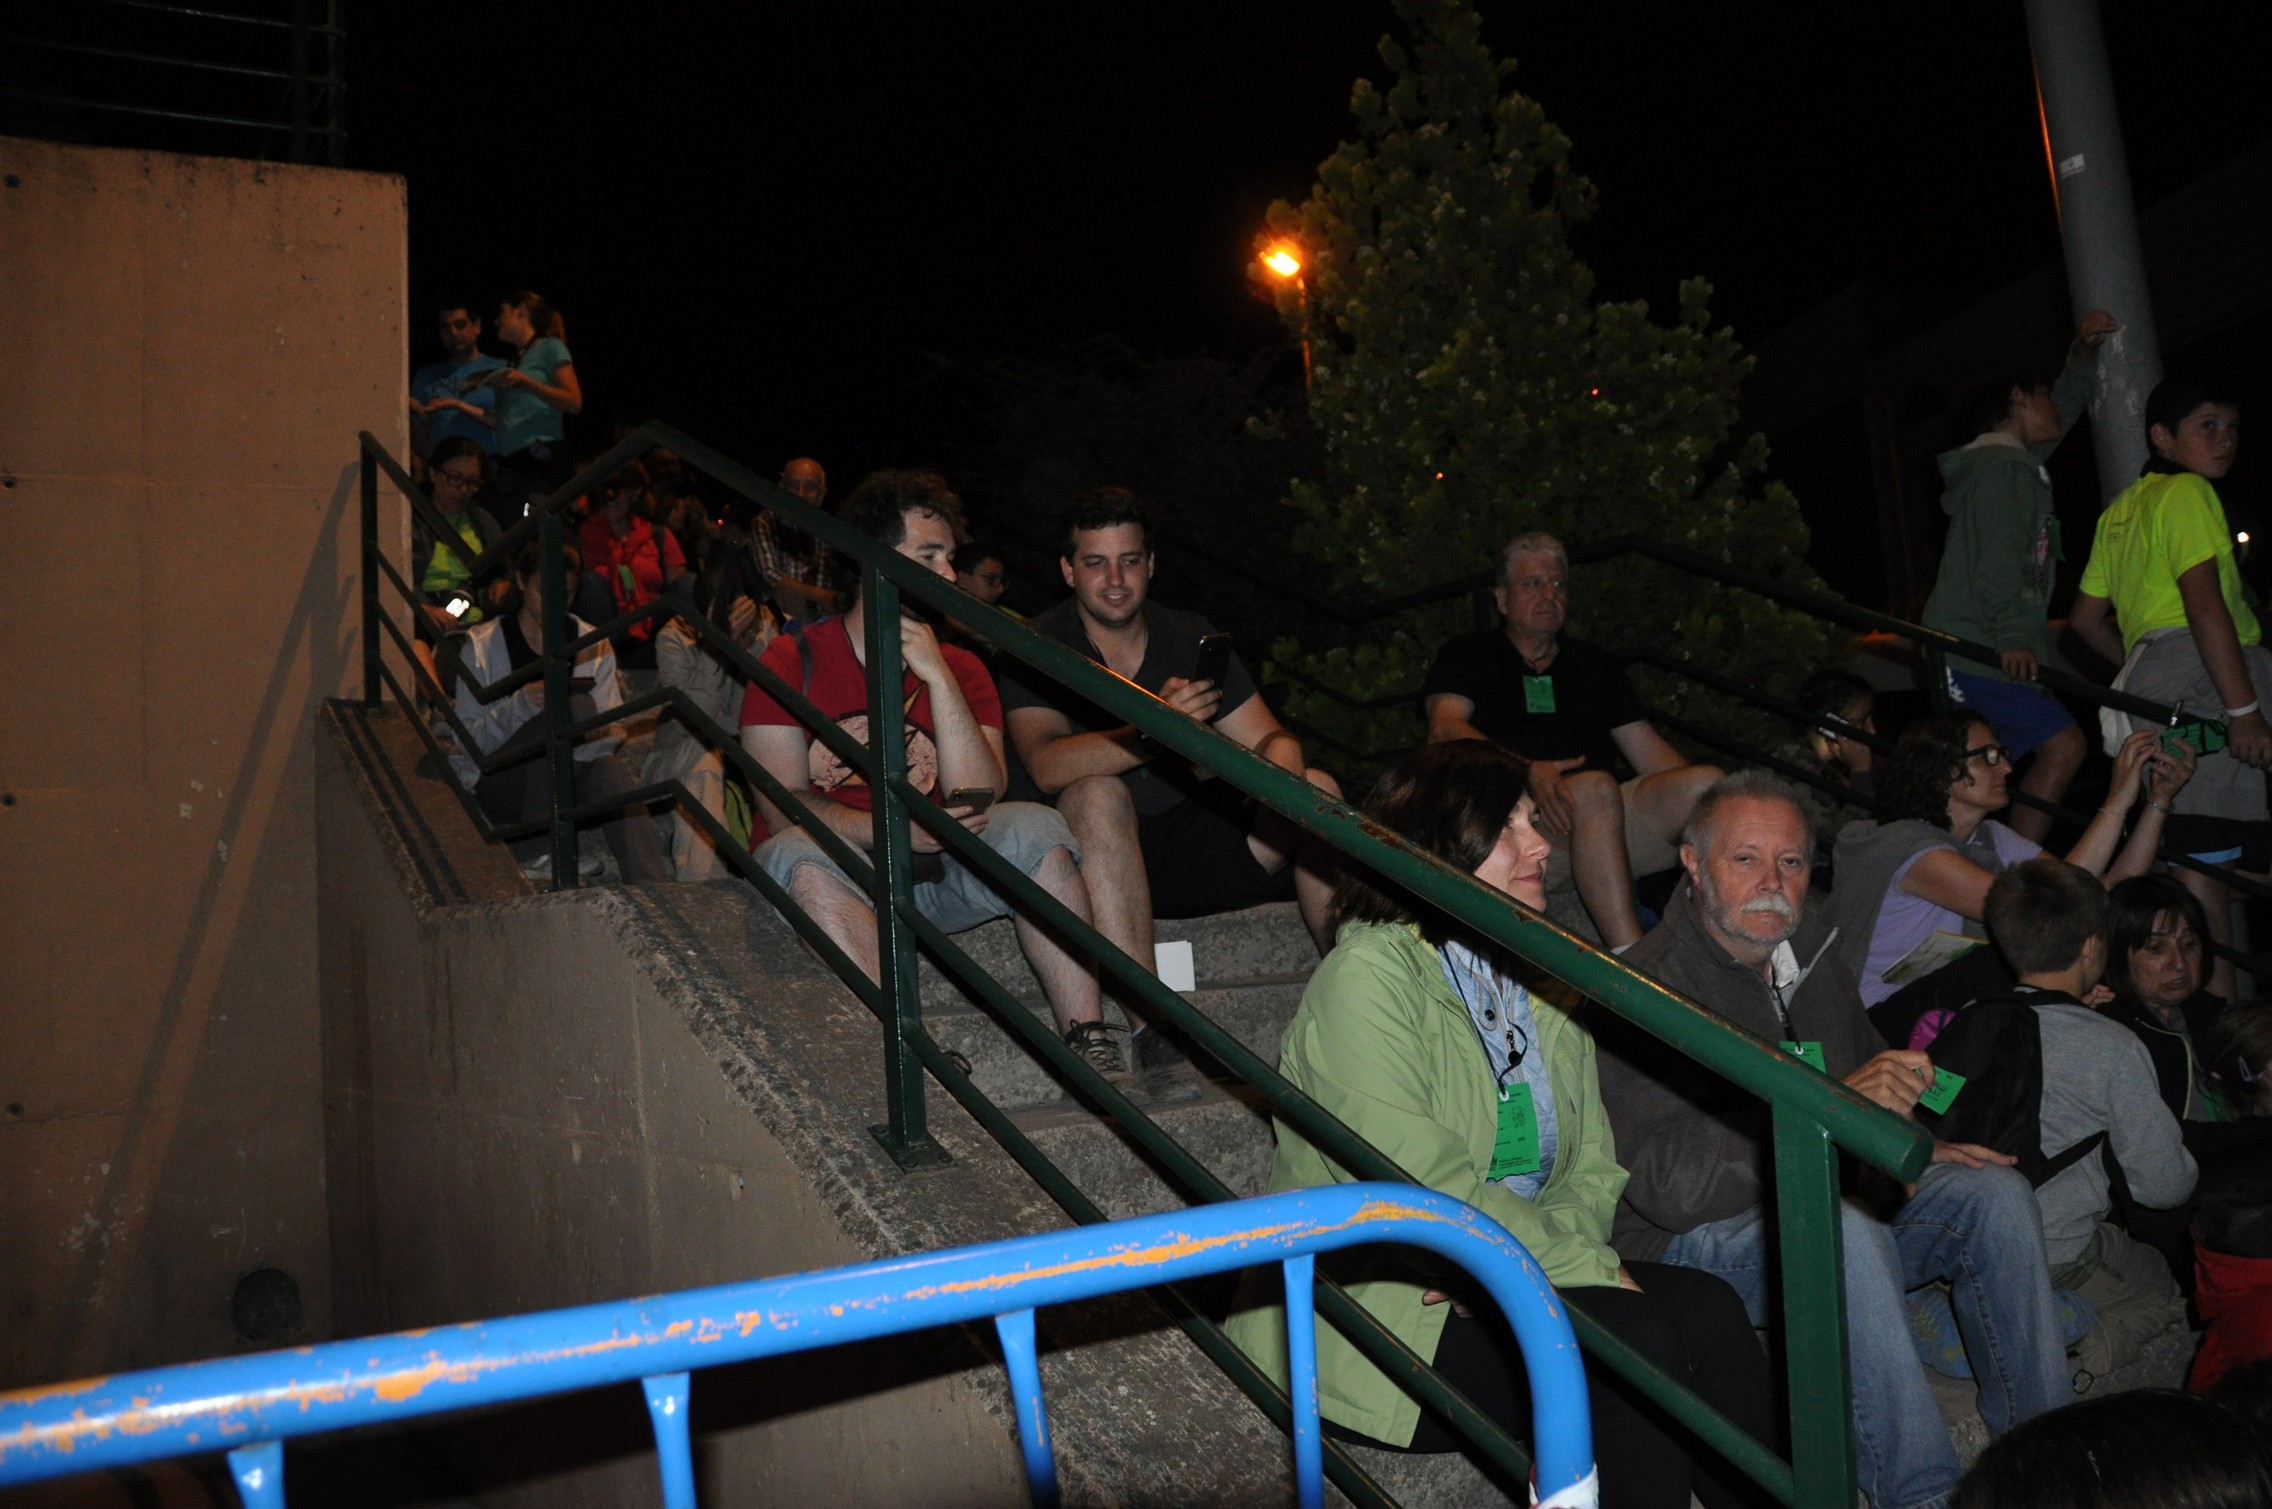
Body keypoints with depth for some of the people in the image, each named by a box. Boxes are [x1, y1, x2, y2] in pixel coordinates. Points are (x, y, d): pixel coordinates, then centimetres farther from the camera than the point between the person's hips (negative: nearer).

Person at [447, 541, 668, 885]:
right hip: (497, 783, -2)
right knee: (574, 706, -29)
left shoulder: (592, 645, 8)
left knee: (610, 768, -34)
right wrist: (520, 705, -26)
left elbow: (611, 736, 0)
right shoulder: (483, 644, 0)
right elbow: (468, 740, -9)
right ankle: (533, 860, -28)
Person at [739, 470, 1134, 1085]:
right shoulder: (795, 660, -1)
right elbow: (782, 805, -12)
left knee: (1035, 828, -20)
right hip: (841, 877, -2)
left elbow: (978, 799, -9)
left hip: (938, 875, 3)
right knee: (799, 853, -34)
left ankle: (1090, 1045, -25)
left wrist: (938, 677, -16)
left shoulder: (959, 670, 7)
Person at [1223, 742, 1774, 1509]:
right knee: (1629, 1332, -25)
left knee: (1706, 1307, -17)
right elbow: (1414, 1179, -22)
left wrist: (1500, 1257, -14)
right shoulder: (1368, 973, -12)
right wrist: (1586, 1265, -20)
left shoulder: (1542, 982, 13)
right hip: (1372, 1308, -7)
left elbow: (1592, 1165, 7)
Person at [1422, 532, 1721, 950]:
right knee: (1595, 788, -36)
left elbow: (1647, 748, 22)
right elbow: (1444, 730, -2)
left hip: (1609, 820, 5)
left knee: (1706, 783, -22)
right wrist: (1527, 771, -21)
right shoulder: (1470, 656, 17)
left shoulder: (1593, 664, 30)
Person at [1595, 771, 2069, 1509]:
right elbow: (1668, 1184, -29)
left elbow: (1872, 1087, 27)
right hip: (1696, 1237, -8)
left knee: (1997, 1192, -9)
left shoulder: (1815, 961, 9)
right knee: (1845, 1226, -35)